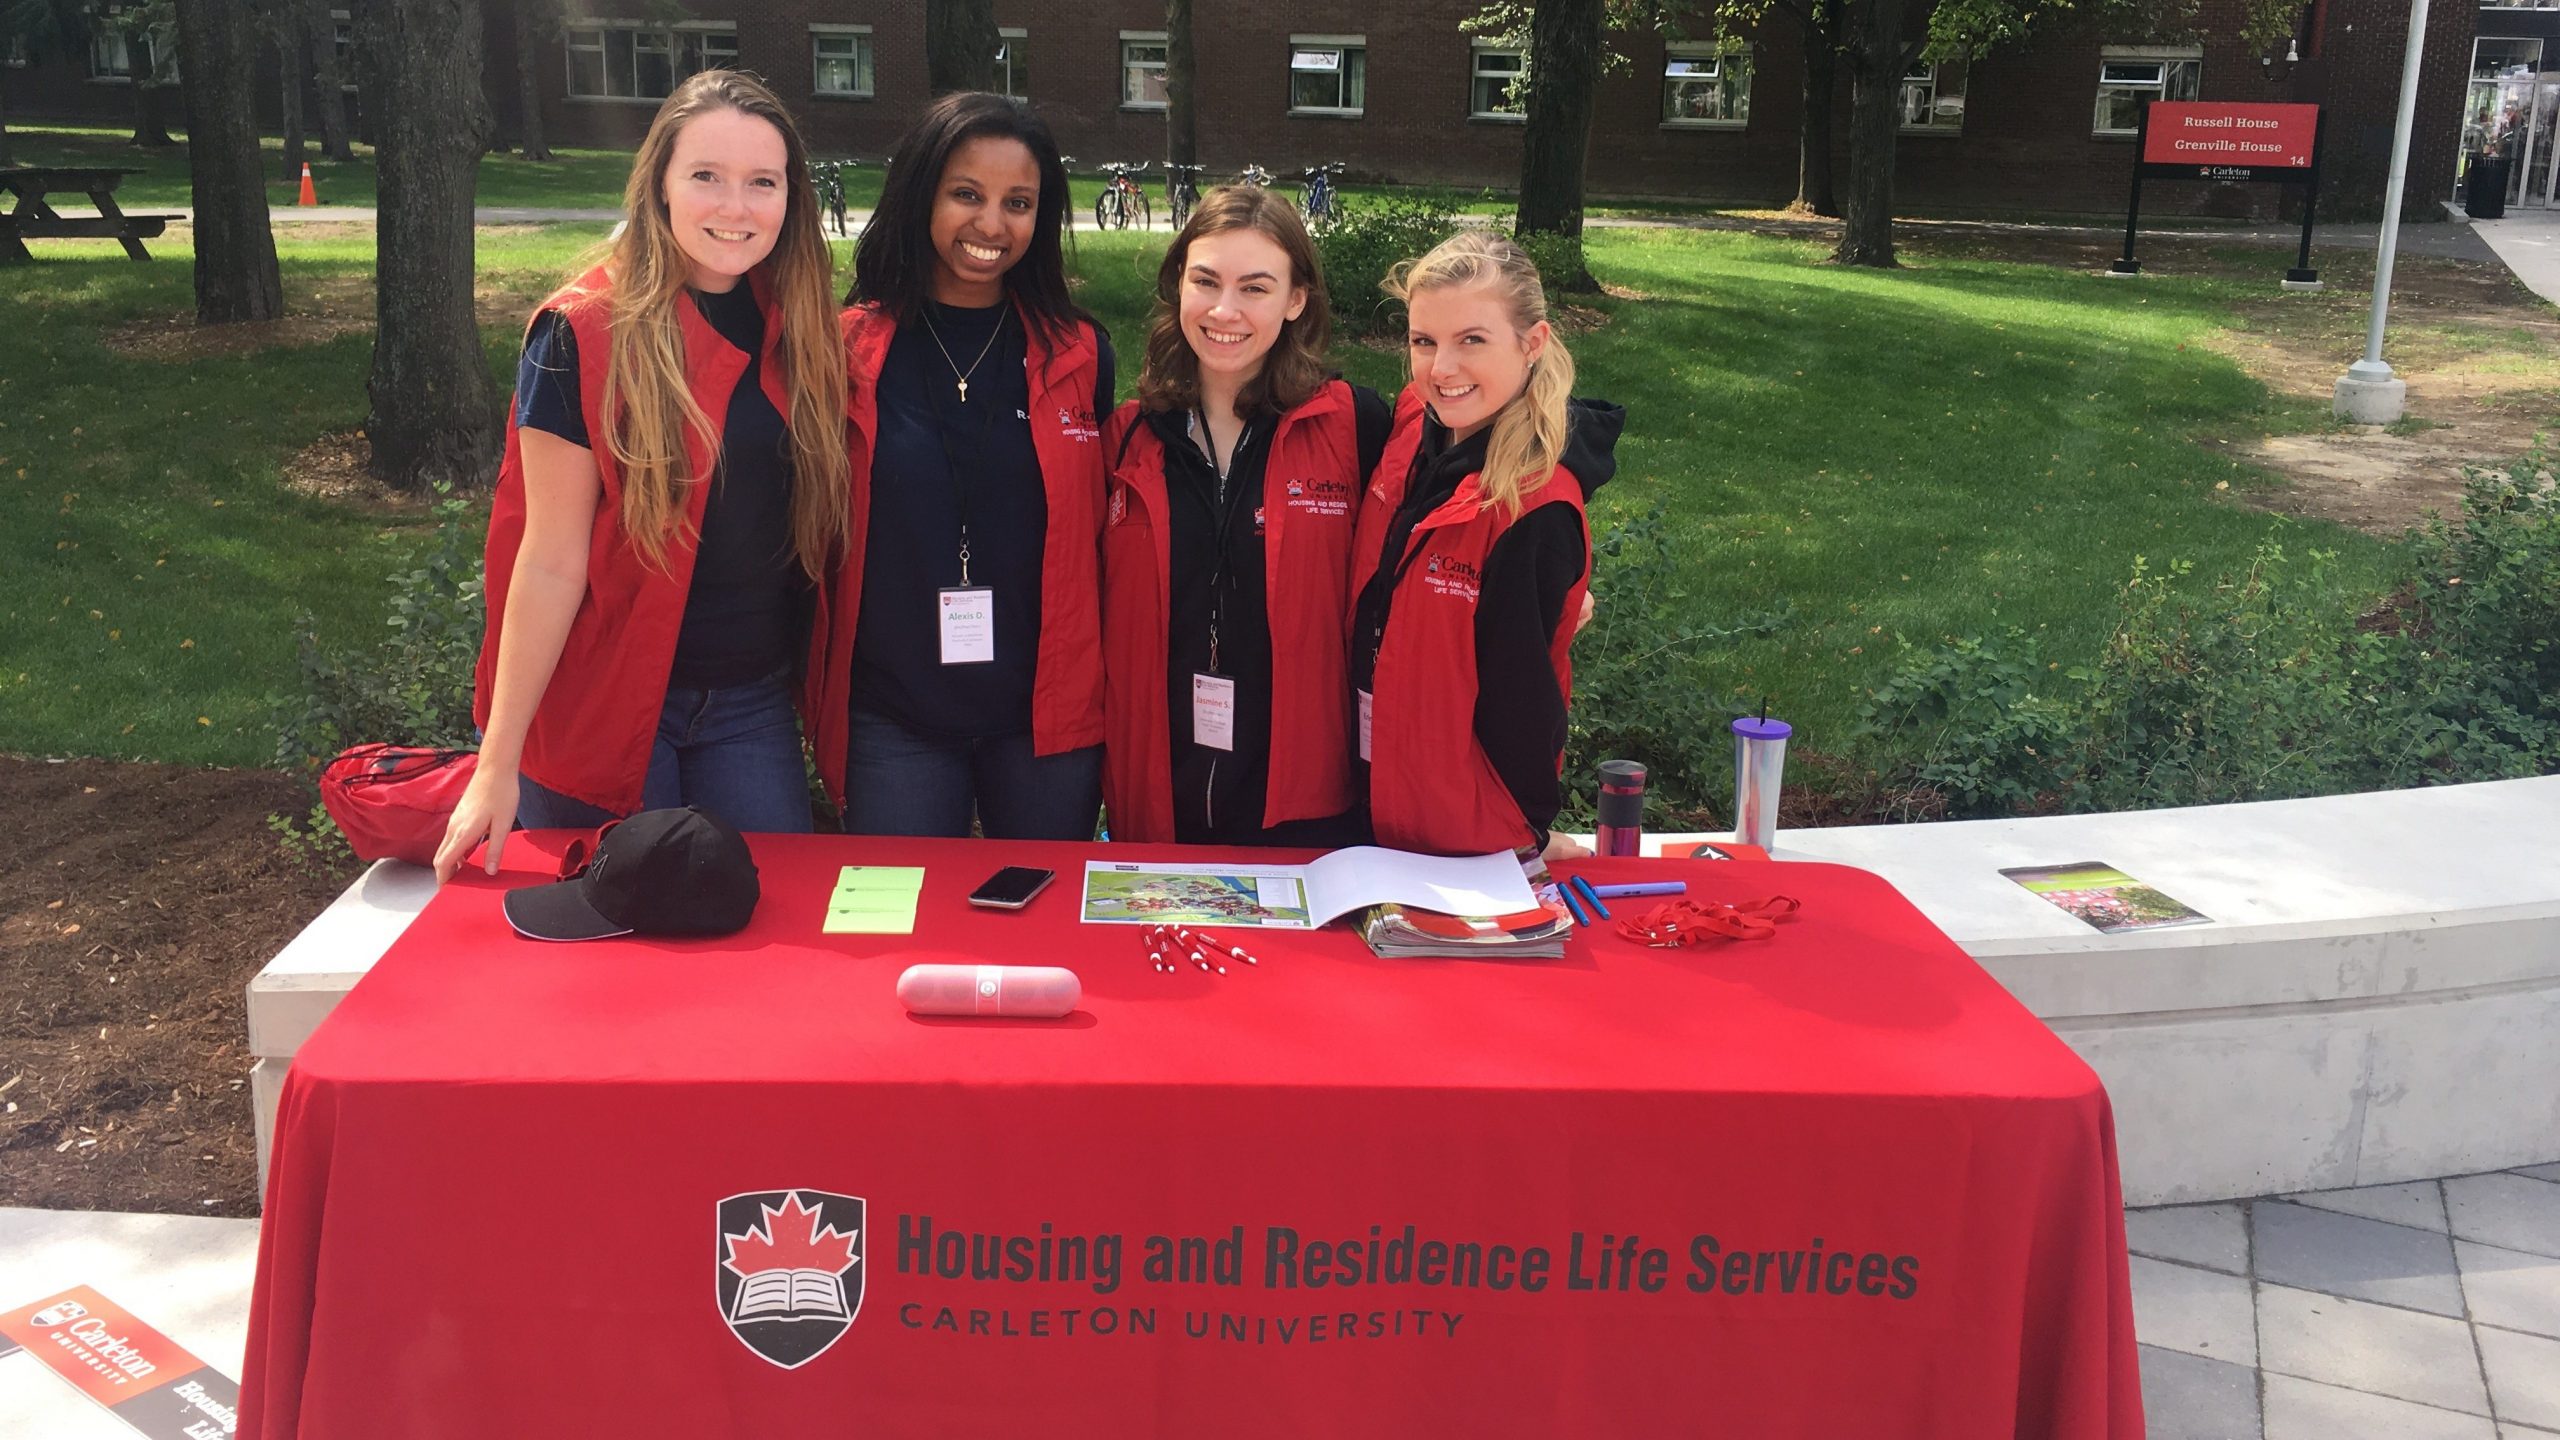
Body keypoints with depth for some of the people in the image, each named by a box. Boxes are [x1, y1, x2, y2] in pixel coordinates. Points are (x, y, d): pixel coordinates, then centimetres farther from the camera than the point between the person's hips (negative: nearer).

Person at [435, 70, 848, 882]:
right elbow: (551, 561, -13)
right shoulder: (585, 334, -12)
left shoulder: (800, 336, 2)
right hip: (608, 706, -4)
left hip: (752, 707, 4)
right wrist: (498, 764, -13)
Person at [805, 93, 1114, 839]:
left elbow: (1098, 535, 9)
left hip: (1047, 713, 1)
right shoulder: (849, 350, -1)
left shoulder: (1080, 356, 3)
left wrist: (1113, 689, 8)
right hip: (893, 716, -1)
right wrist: (819, 692, 2)